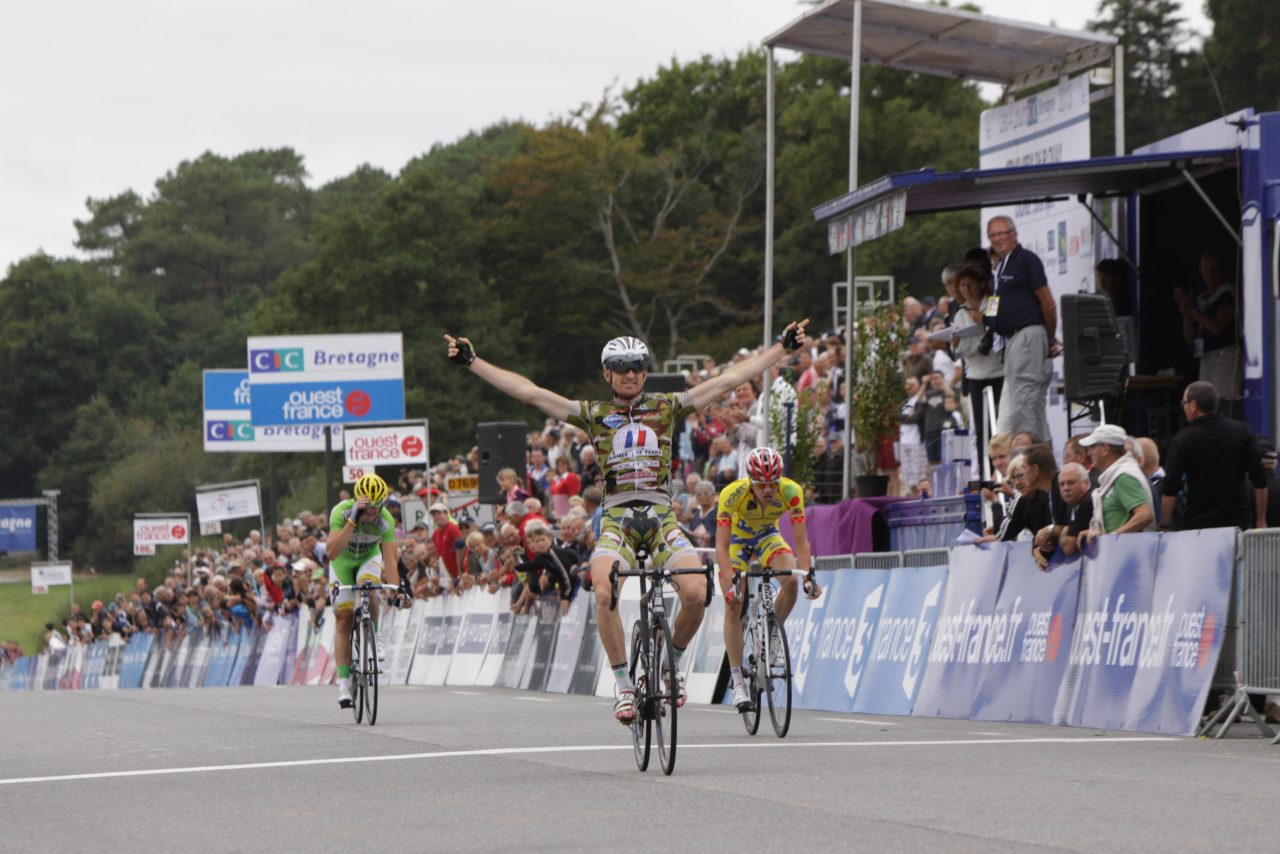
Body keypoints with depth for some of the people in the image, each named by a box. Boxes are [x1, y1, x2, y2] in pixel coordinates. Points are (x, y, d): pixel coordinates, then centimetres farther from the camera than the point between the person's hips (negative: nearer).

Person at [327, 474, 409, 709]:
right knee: (343, 619, -7)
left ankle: (373, 638, -13)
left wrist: (398, 589, -43)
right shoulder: (341, 512, -33)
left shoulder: (385, 520, -28)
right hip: (343, 560, -1)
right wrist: (352, 521, -53)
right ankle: (343, 681, -4)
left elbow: (390, 560, -30)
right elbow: (332, 552, -44)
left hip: (369, 558, 1)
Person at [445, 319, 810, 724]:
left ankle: (672, 662, 8)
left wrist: (784, 346, 9)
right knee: (604, 595, -28)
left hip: (661, 515, 1)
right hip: (616, 517, -1)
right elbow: (528, 391, 5)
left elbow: (729, 379, 11)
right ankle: (624, 684, -12)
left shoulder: (667, 407, 12)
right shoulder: (594, 414, 10)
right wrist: (471, 362, -1)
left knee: (696, 593, -22)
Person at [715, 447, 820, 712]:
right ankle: (738, 682, -7)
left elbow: (801, 541, -27)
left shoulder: (791, 492, -30)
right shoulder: (732, 494, -35)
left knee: (791, 581, -26)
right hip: (737, 540, -2)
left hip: (768, 537, 2)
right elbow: (722, 546, -35)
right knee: (733, 606, -13)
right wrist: (730, 583, -46)